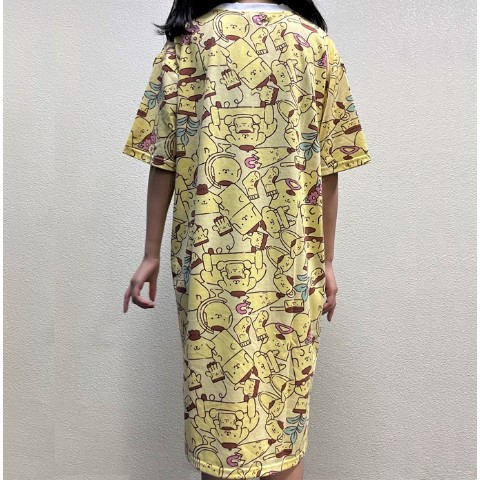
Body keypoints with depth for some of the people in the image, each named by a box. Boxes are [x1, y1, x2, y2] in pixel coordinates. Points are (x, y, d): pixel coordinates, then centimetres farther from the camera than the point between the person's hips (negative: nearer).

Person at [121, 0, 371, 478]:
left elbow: (163, 161, 0)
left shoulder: (185, 43, 5)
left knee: (215, 390, 12)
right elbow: (328, 171, 2)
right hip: (291, 261, 1)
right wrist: (326, 262, 8)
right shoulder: (317, 45, 7)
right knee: (283, 405, 13)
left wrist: (151, 256, 6)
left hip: (210, 257, 0)